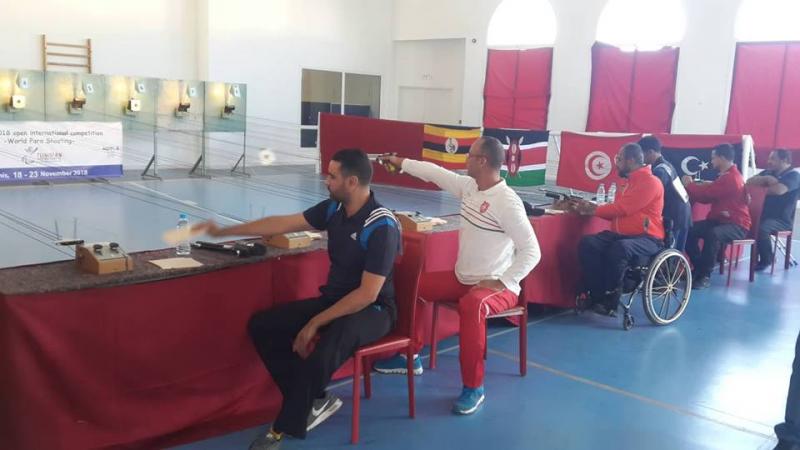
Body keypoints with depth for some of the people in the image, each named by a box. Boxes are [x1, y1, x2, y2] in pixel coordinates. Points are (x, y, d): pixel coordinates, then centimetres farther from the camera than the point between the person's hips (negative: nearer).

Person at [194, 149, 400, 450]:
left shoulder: (381, 226, -23)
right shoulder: (333, 209, 0)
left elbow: (367, 294, -24)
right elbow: (283, 224, 9)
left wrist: (315, 323, -23)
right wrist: (223, 232, 12)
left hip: (372, 311, -8)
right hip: (334, 299, 8)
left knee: (321, 349, -36)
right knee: (261, 325, -4)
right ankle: (315, 401, 1)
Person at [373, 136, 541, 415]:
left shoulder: (508, 202, -23)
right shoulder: (469, 186, 1)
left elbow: (532, 251, -24)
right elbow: (436, 173, 17)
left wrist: (499, 284, -29)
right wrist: (402, 163, 22)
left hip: (497, 286, -9)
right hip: (462, 278, 9)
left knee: (471, 305, -39)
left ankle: (473, 388, -24)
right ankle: (411, 356, 22)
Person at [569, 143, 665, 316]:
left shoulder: (650, 182, -9)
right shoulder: (630, 182, 21)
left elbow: (621, 209, -17)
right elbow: (616, 212, 18)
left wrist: (590, 210, -9)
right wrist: (590, 206, 7)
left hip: (646, 238, -8)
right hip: (621, 235, 8)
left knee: (619, 249, -39)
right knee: (587, 243, -18)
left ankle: (610, 301, -20)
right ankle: (598, 296, -19)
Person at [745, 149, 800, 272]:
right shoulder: (768, 172, 19)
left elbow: (779, 190, -24)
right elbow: (749, 182, 6)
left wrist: (761, 188, -6)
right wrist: (766, 179, -11)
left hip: (782, 219, -7)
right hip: (764, 214, 7)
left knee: (761, 228, -36)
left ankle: (766, 260, -12)